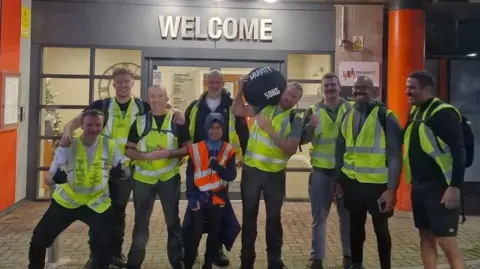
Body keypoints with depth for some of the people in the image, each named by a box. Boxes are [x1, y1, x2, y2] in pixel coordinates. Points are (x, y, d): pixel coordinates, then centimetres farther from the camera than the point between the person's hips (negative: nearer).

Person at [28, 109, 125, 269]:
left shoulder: (109, 145, -11)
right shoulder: (68, 146, -14)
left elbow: (120, 171, -1)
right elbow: (48, 179, -14)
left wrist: (119, 173, -27)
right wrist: (55, 178, -40)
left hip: (96, 202, 0)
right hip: (66, 200, 1)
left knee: (104, 244, -14)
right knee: (38, 239, 3)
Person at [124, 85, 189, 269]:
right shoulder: (139, 121, 3)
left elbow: (187, 148, -2)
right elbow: (128, 151, 1)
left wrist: (169, 153, -19)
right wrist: (147, 155, -18)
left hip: (169, 178, -1)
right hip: (143, 178, 1)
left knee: (172, 220, 10)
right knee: (141, 222, 11)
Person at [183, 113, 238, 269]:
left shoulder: (228, 150, 1)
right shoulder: (195, 149, -2)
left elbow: (231, 176, -7)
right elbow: (190, 176, -1)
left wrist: (216, 166, -21)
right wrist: (191, 197, -9)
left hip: (218, 199, 2)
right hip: (199, 198, -2)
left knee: (214, 234, 11)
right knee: (194, 234, -6)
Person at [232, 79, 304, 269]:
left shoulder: (295, 120, -6)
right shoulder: (264, 106, 2)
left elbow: (291, 149, -17)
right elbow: (238, 111, 1)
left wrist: (270, 130, -22)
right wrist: (241, 89, -11)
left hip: (275, 174, -1)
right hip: (251, 169, 2)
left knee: (274, 217, 9)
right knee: (249, 215, 11)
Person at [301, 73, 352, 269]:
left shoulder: (350, 109, 2)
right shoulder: (313, 111, 3)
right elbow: (302, 139, -3)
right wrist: (311, 126, -21)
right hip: (321, 170, 0)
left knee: (347, 215, 11)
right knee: (319, 216, 7)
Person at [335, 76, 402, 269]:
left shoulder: (385, 116, -8)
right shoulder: (347, 116, 7)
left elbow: (395, 155, -10)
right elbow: (340, 150, 13)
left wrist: (392, 188, -14)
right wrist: (338, 179, 10)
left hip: (377, 184, -4)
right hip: (352, 182, 4)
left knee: (381, 229, 8)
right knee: (356, 227, 16)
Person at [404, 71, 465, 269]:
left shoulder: (444, 113, -13)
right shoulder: (414, 112, 11)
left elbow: (458, 151, -17)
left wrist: (455, 187, -22)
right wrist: (412, 181, 12)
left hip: (439, 186, -8)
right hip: (419, 185, 8)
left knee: (446, 241, -4)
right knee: (426, 237, 13)